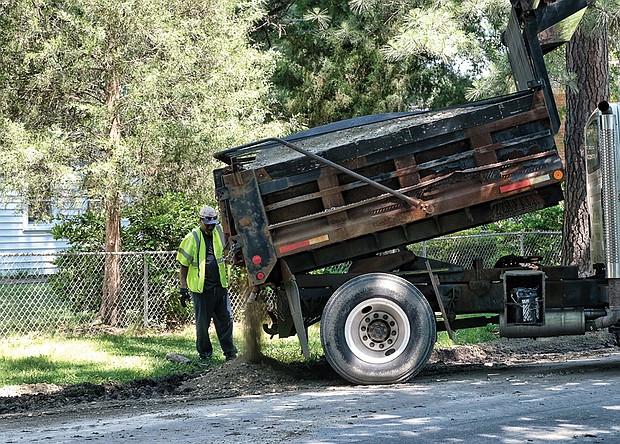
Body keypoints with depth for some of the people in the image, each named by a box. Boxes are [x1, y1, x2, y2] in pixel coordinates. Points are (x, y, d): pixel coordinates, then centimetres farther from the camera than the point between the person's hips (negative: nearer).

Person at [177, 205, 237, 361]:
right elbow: (184, 265, -2)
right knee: (202, 323, 5)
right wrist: (183, 288, -6)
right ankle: (204, 352, 19)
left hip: (220, 286, 4)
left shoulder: (220, 232, 6)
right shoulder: (192, 238, -6)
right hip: (201, 288, -4)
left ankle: (230, 351, 10)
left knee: (226, 319, 4)